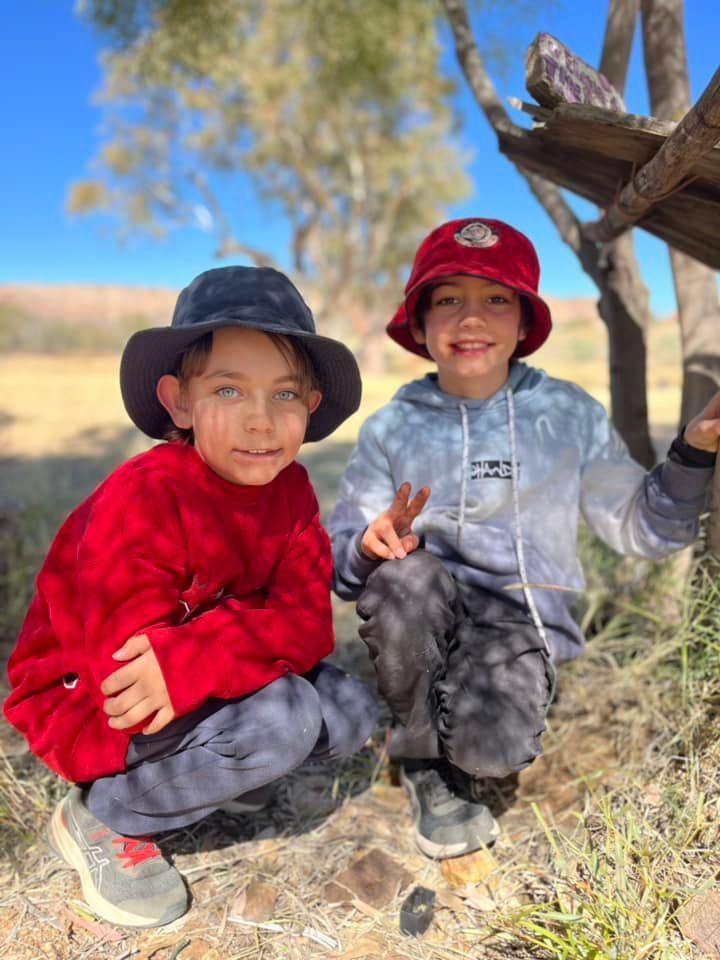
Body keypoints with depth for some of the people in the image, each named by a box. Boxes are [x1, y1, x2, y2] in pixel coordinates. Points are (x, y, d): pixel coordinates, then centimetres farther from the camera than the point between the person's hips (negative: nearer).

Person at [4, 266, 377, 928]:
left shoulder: (290, 488, -10)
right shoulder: (141, 502, -28)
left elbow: (307, 620, -18)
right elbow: (124, 673, -31)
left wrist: (195, 656, -33)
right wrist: (243, 639, -34)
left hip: (202, 692, 6)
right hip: (87, 706, -6)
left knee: (350, 714, -8)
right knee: (283, 719, -27)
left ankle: (202, 765, 11)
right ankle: (102, 816, -5)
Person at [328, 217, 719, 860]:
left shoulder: (570, 415, 3)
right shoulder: (392, 427, 1)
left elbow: (638, 528, 7)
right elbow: (339, 554, -3)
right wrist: (370, 545, -26)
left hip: (518, 620, 0)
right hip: (420, 617, 1)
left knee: (492, 748, -30)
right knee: (403, 574, -34)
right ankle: (422, 758, -7)